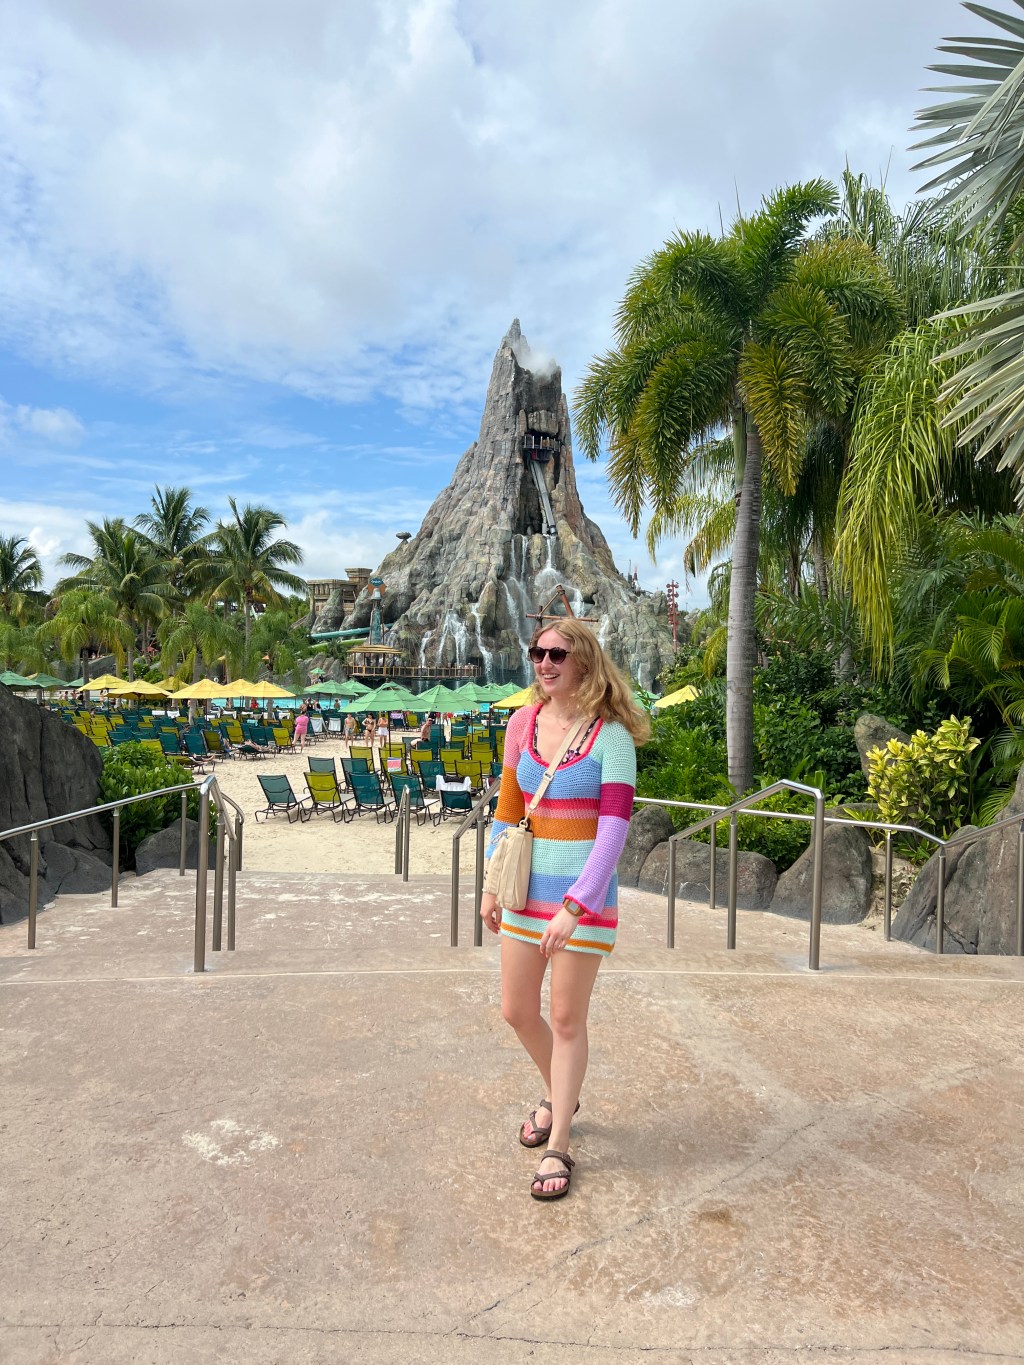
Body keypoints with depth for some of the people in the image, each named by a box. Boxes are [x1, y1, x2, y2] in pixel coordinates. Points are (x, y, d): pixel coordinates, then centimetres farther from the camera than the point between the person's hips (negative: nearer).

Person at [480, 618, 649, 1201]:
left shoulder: (611, 736, -13)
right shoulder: (523, 724, 1)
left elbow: (614, 829, -17)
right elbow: (507, 810, 9)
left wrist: (576, 907, -23)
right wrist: (492, 885, 10)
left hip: (584, 895, -5)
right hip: (527, 891, 5)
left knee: (567, 1020, 7)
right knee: (517, 1011, 16)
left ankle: (558, 1146, 27)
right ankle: (559, 1095, 45)